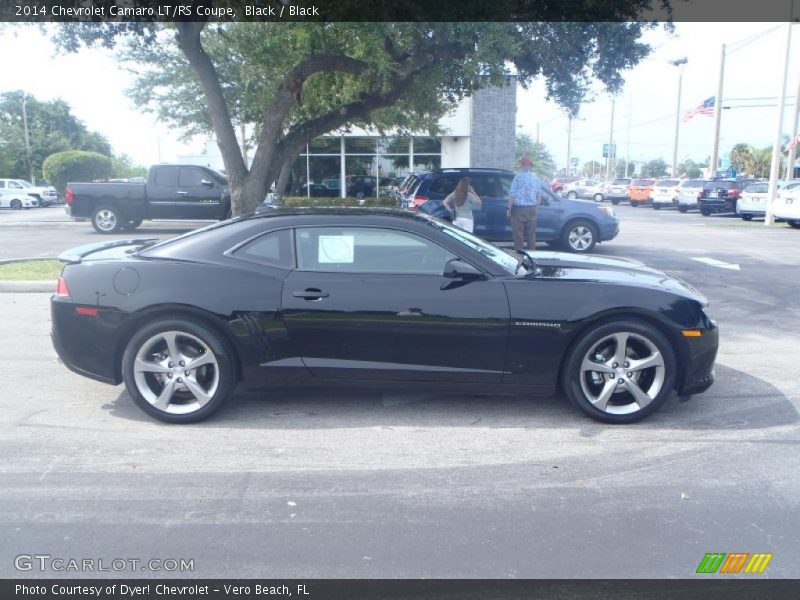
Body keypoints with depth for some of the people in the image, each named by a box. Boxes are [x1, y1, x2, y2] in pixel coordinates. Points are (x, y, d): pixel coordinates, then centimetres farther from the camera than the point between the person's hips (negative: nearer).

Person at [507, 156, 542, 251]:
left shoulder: (518, 177, -9)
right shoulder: (536, 178, 7)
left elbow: (512, 195, -11)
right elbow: (539, 196, 11)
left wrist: (509, 208, -4)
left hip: (519, 209, -5)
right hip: (532, 209, 5)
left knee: (518, 233, 0)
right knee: (531, 233, 11)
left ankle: (519, 252, 1)